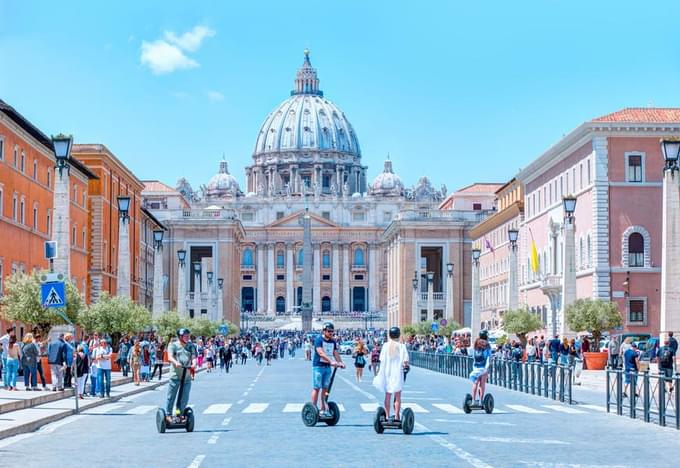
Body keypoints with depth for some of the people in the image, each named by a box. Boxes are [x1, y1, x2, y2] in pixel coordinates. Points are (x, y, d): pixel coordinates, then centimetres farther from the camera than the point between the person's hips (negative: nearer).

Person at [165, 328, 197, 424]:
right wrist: (176, 362, -33)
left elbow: (193, 357, 1)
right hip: (175, 376, -4)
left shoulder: (190, 347, 13)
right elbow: (170, 357, -13)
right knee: (171, 397, 2)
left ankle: (180, 414, 19)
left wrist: (194, 364, -22)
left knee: (184, 398, 7)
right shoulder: (173, 345, 2)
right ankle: (168, 415, 12)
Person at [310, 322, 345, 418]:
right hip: (318, 366, -7)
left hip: (328, 367, 7)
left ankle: (323, 410, 12)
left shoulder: (333, 342, 12)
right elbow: (321, 353, -22)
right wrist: (331, 361, -32)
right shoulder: (318, 340, -10)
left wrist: (340, 362, -13)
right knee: (316, 388, -6)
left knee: (325, 388, 7)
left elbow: (335, 353, 6)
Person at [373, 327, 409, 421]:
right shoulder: (401, 346, -8)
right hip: (398, 374, -2)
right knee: (397, 396, 6)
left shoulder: (386, 346, -3)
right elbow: (405, 361, -12)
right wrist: (405, 365, 10)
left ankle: (387, 416, 13)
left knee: (387, 396, 11)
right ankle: (396, 416, 3)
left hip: (387, 373, 2)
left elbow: (382, 360, -5)